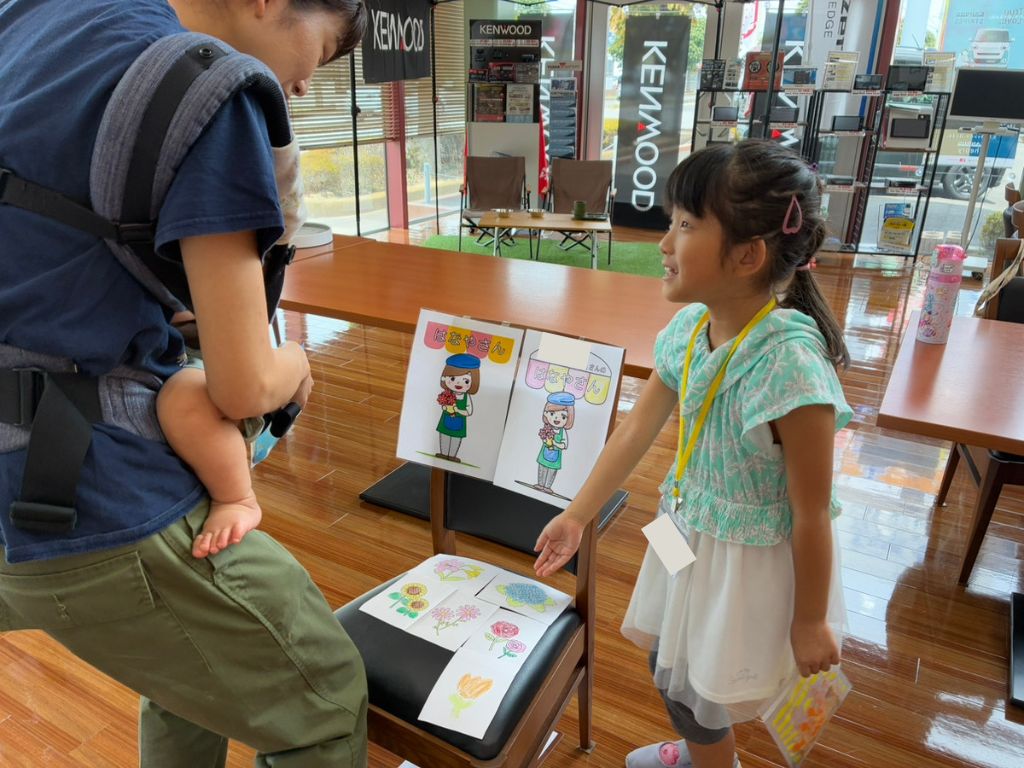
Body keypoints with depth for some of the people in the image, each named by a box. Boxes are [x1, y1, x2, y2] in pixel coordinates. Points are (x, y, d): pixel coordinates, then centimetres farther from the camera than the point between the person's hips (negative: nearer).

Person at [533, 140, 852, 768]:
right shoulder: (689, 329, -10)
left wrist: (811, 622, -9)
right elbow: (637, 431, 1)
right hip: (688, 535, 7)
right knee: (668, 665, 27)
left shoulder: (788, 362, -31)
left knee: (694, 694, 14)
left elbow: (812, 513, -21)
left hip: (751, 560, -7)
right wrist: (577, 516, 6)